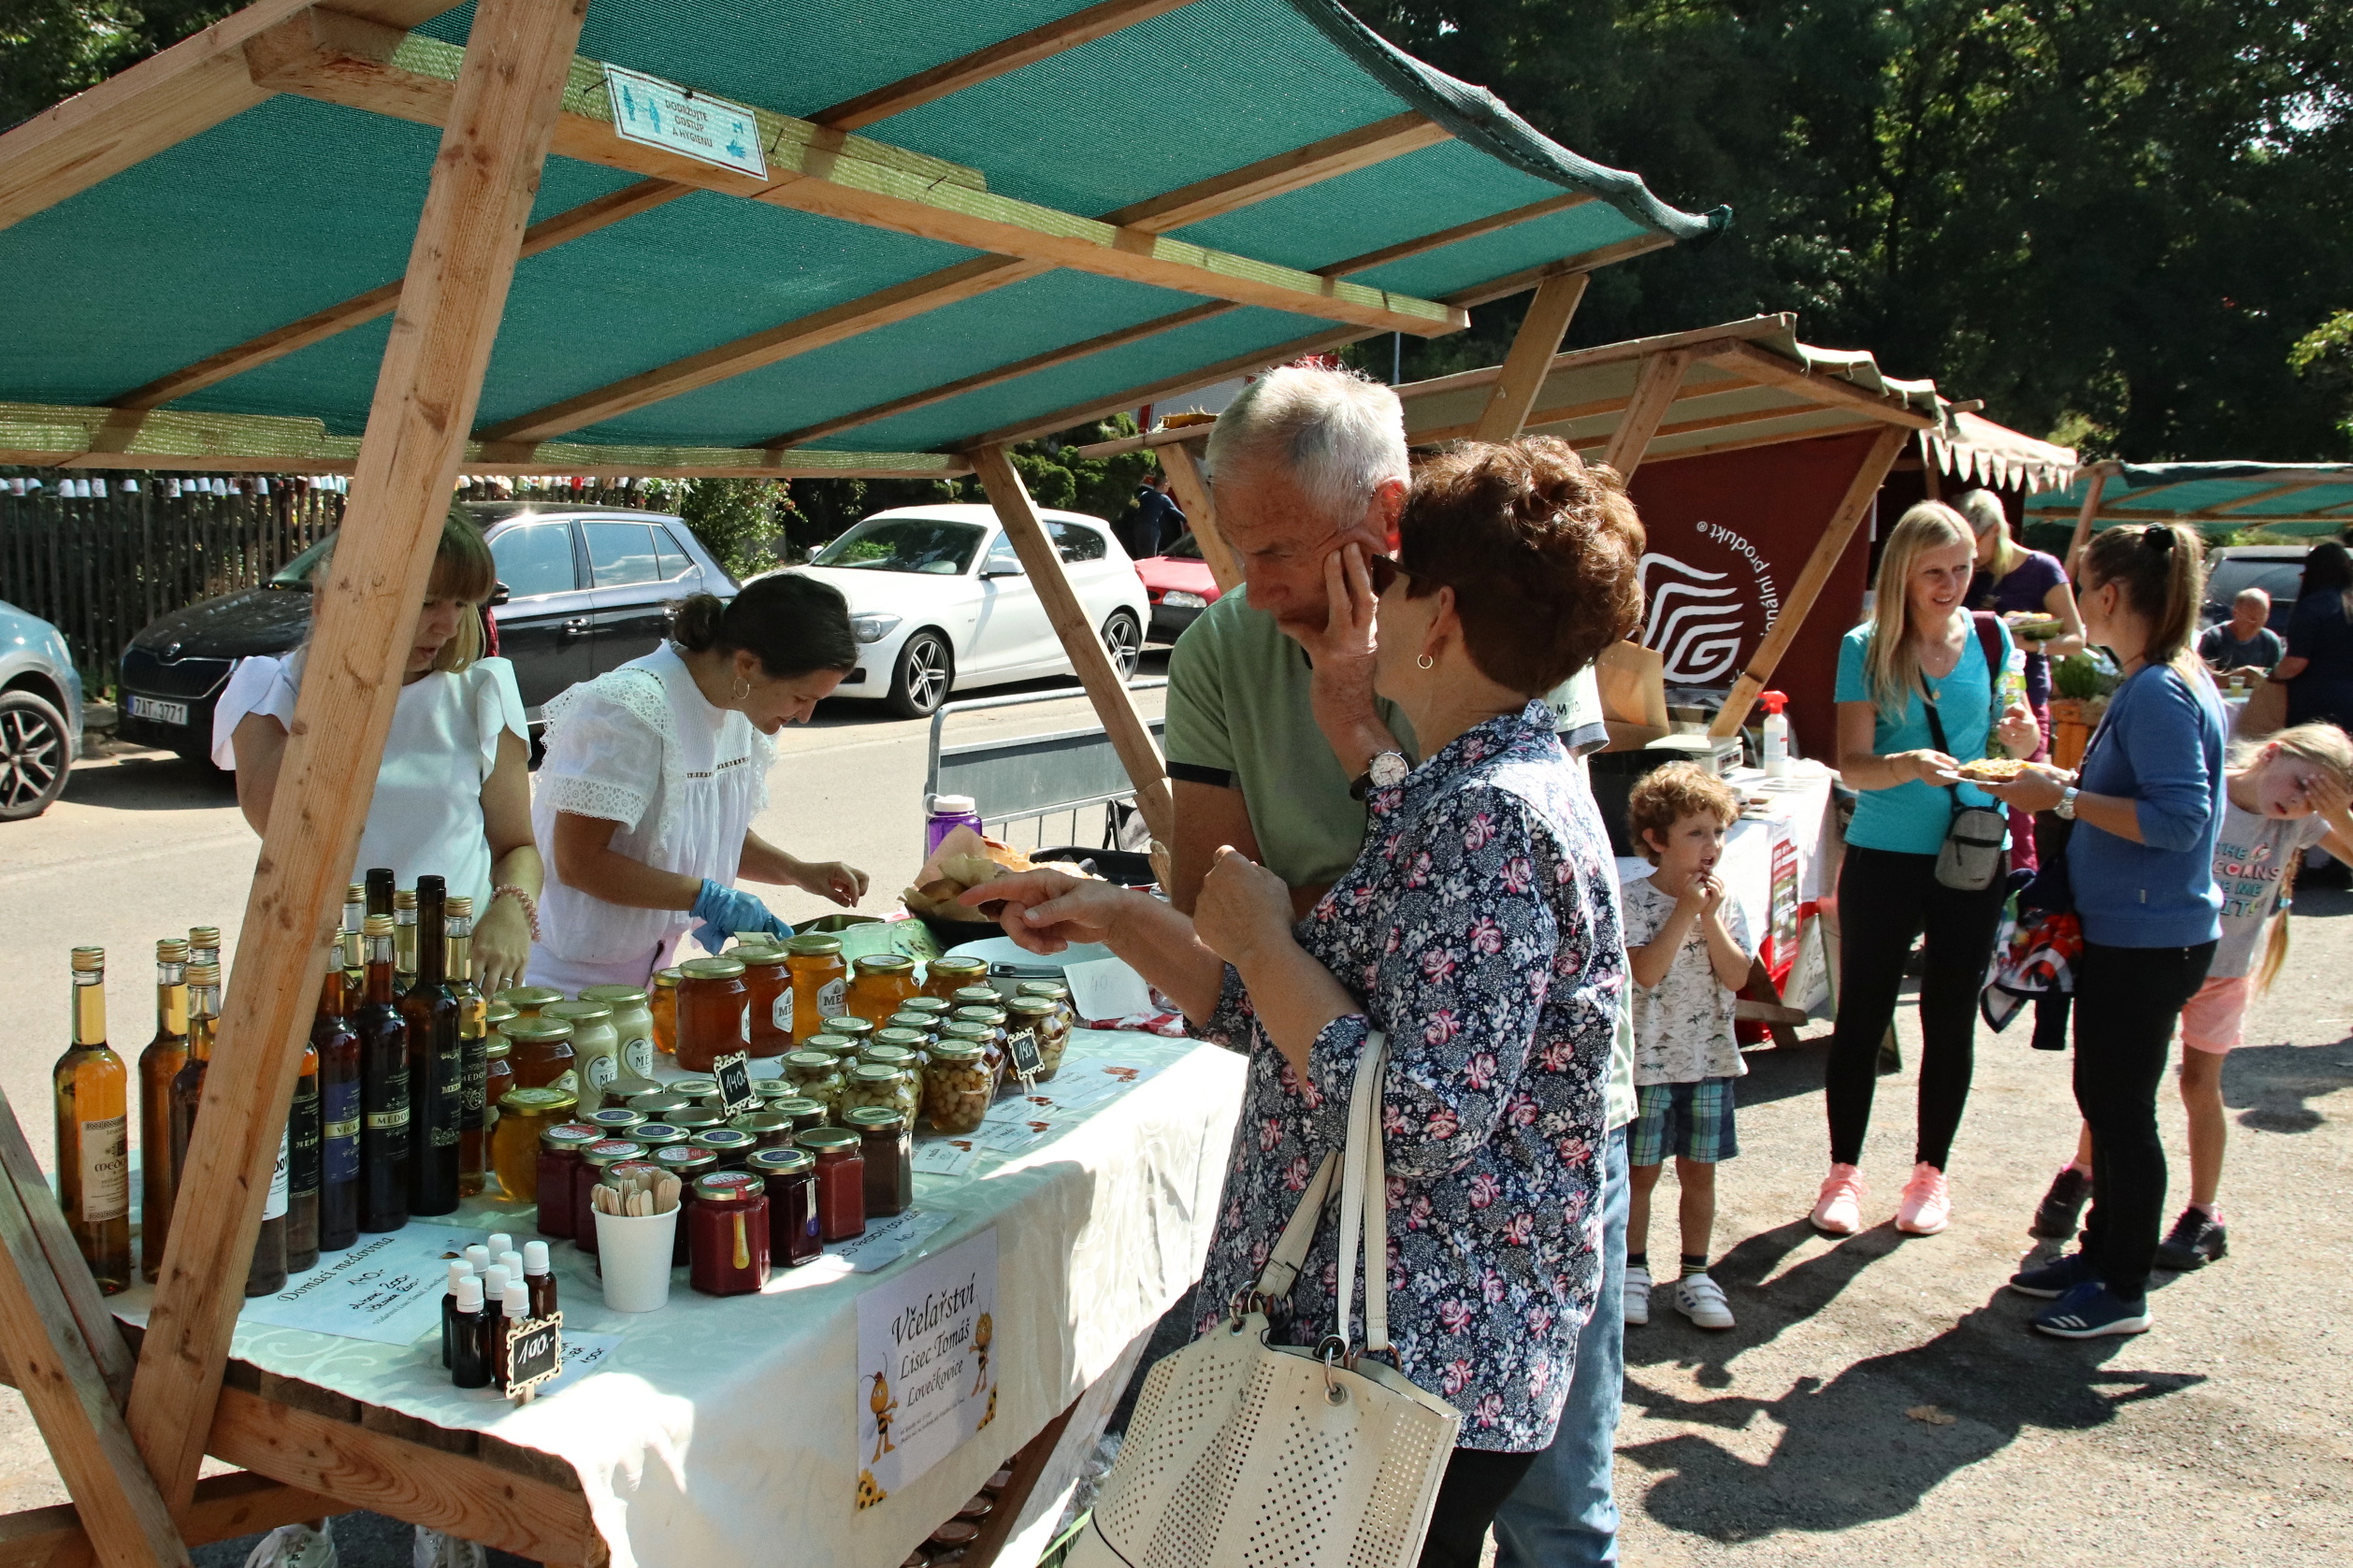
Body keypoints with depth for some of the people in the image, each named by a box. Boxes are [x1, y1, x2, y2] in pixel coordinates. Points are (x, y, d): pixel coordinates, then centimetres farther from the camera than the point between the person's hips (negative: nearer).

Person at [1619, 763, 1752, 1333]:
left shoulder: (1723, 904, 3)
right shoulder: (1633, 902, -11)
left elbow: (1736, 977, -6)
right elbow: (1647, 971, -22)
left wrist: (1710, 917, -14)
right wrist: (1686, 910, -19)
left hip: (1709, 1060, 4)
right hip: (1648, 1061, -4)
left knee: (1699, 1171, 12)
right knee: (1640, 1171, 7)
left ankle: (1694, 1275, 24)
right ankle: (1633, 1271, 21)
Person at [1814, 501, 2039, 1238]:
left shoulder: (1990, 637, 1)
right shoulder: (1866, 648, -6)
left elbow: (2010, 744, 7)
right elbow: (1852, 764, -12)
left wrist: (2021, 738, -17)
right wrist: (1906, 766, -32)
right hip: (1884, 857, -2)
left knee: (1950, 1020, 10)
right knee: (1861, 1016, 4)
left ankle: (1931, 1172, 24)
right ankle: (1844, 1172, 18)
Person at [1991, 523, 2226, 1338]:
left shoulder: (2159, 693, -21)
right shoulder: (2159, 683, 11)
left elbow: (2177, 819, -28)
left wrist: (2064, 797, -23)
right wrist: (2068, 784, 9)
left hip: (2148, 940, -10)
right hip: (2126, 929, 10)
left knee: (2121, 1108, 1)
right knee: (2105, 1099, 19)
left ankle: (2123, 1289, 14)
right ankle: (2102, 1253, 32)